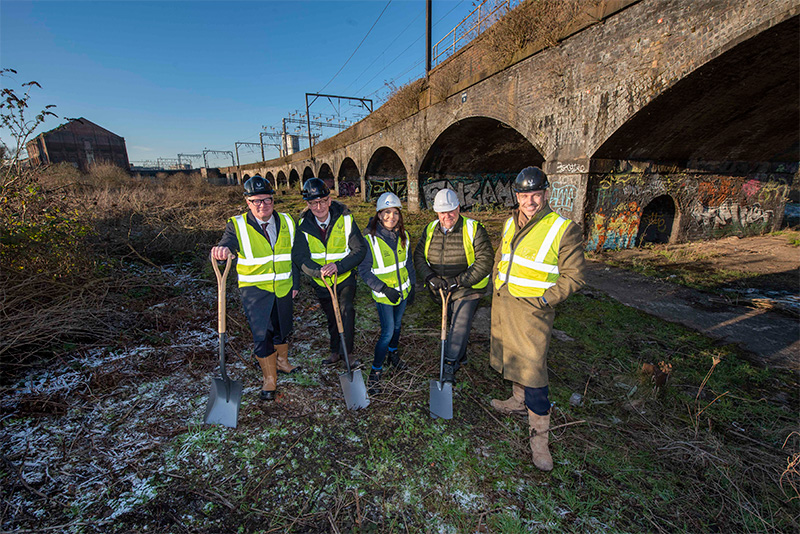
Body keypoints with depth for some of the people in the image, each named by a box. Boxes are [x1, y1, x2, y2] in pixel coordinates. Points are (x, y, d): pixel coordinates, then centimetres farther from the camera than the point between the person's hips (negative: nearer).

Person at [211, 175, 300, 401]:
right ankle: (269, 379, 18)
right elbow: (225, 249, -23)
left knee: (283, 329, 19)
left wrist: (295, 283, 9)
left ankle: (282, 361, 46)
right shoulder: (237, 226, -10)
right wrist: (221, 251, -48)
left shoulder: (287, 222, 0)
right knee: (261, 334, -3)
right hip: (255, 289, -3)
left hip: (283, 287, 4)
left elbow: (295, 256, 7)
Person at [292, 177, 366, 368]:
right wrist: (319, 271, -31)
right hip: (321, 280, 3)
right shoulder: (303, 224, -12)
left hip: (345, 276, -2)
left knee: (346, 310, -21)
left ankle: (347, 351, -5)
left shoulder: (345, 219, -17)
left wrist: (339, 266, -32)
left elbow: (360, 250, -17)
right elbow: (299, 256, -13)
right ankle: (335, 351, 37)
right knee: (331, 317, 17)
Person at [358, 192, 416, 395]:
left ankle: (392, 353, 47)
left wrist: (412, 286, 10)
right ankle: (376, 370, 14)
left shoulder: (403, 235, -2)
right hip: (383, 294, -5)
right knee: (387, 332, -5)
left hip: (402, 290, 5)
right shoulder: (369, 239, -19)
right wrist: (384, 288, -21)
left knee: (397, 325, 21)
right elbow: (364, 270, -15)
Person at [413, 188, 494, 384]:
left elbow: (485, 261, -18)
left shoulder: (474, 229, -15)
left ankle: (450, 364, 9)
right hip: (441, 289, 5)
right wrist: (430, 278, -14)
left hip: (467, 288, -4)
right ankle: (461, 356, 41)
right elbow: (419, 256, 2)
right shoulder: (430, 229, -1)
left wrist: (459, 281, -22)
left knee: (460, 326, -7)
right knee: (456, 324, 19)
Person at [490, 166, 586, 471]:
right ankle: (518, 402, 45)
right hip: (502, 303, 7)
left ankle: (539, 437, 14)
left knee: (533, 371, -3)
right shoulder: (511, 224, 6)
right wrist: (497, 283, 10)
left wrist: (545, 299, -18)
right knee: (512, 355, 21)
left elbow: (574, 276, -9)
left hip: (532, 309, -6)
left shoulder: (564, 229, -13)